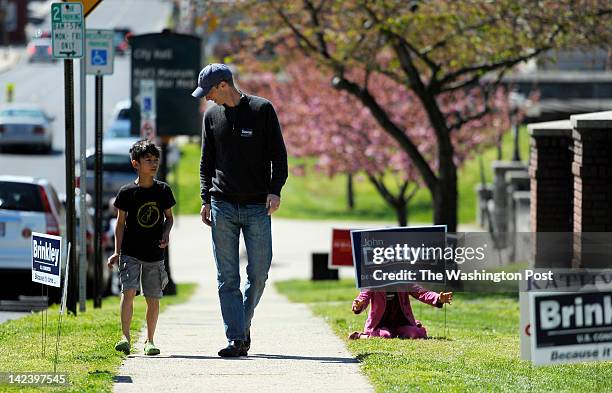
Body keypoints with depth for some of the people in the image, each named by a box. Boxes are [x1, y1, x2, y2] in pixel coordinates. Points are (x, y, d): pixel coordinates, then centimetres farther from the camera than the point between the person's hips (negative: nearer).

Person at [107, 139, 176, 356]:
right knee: (128, 291, -15)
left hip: (155, 253, 2)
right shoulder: (127, 192, -4)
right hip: (130, 252, -2)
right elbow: (121, 222, 2)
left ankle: (149, 340, 16)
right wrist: (117, 252, -1)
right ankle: (125, 337, -13)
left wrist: (166, 233, -7)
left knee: (153, 298, 5)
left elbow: (169, 217, 14)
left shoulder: (163, 190, 2)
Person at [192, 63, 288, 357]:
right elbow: (206, 162, 16)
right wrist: (206, 200, 6)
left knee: (258, 273, -2)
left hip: (258, 207, -2)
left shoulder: (262, 110, 0)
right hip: (223, 206, 2)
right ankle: (236, 338, -4)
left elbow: (278, 154, 1)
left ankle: (243, 324, 20)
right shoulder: (212, 115, 11)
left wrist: (275, 190, -10)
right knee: (227, 278, -3)